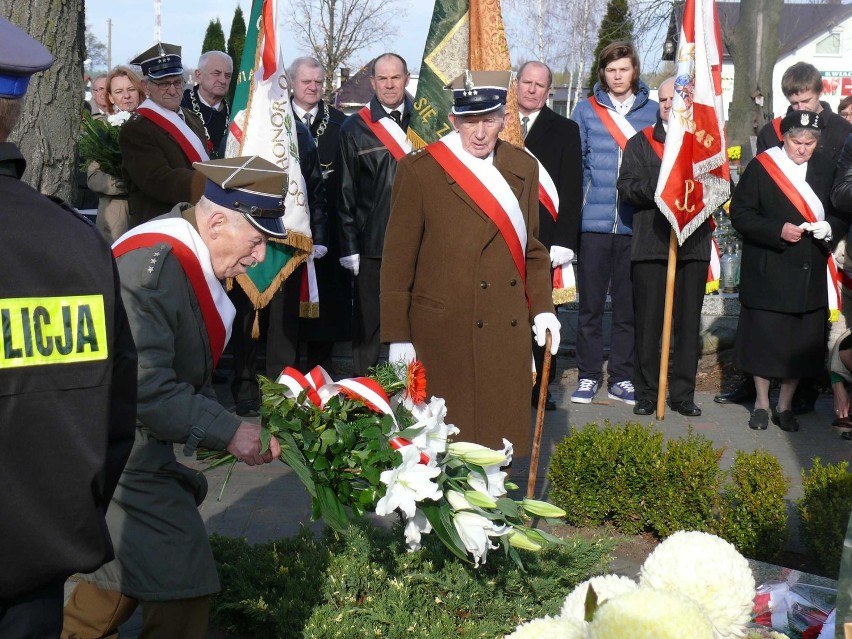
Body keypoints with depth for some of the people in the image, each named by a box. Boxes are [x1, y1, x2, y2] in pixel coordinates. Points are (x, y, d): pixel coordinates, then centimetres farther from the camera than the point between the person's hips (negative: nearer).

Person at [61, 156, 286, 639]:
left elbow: (190, 380, 14)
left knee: (127, 568, 19)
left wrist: (236, 431, 3)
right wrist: (228, 432, -20)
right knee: (182, 586, -6)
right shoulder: (153, 265, -23)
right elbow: (147, 389, -28)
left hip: (138, 449, 10)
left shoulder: (189, 260, 7)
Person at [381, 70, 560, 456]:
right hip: (444, 334, -4)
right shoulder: (419, 170, -4)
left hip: (509, 334, 4)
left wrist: (542, 307, 8)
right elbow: (397, 260, -3)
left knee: (501, 439, 6)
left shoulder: (523, 168, 10)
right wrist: (398, 336, -5)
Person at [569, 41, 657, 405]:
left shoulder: (653, 111, 8)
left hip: (635, 224, 1)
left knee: (629, 306, 5)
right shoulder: (586, 110, 7)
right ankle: (588, 375, 14)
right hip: (593, 222, 0)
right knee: (590, 304, 4)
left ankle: (621, 378, 14)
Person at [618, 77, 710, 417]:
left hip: (694, 245, 1)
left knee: (688, 322, 5)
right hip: (650, 245, -1)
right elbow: (627, 187, -3)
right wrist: (659, 186, -17)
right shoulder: (640, 143, 11)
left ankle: (683, 393, 12)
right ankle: (646, 392, 10)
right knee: (648, 321, 2)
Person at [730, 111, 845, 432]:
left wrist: (830, 227, -11)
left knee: (801, 343, 7)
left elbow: (842, 214, 12)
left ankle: (785, 405, 23)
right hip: (767, 271, -3)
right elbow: (740, 213, -7)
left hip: (810, 273, 3)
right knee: (763, 338, 3)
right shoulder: (761, 167, -5)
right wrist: (777, 230, -19)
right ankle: (762, 404, 21)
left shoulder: (826, 170, 6)